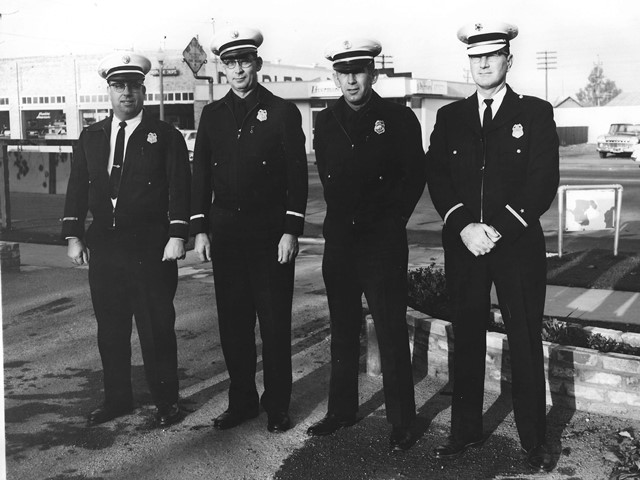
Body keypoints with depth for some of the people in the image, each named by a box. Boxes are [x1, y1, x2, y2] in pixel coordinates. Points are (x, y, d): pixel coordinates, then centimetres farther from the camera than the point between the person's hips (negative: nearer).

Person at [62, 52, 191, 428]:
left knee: (156, 328, 1)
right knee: (110, 329, 11)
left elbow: (180, 189, -6)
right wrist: (73, 235, 4)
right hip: (103, 248, 4)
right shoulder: (91, 137, 12)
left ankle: (166, 401, 14)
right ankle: (117, 399, 25)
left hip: (150, 249, -4)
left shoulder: (166, 136, 0)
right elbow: (77, 188, 12)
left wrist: (177, 235, -15)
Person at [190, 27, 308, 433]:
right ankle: (242, 401, 22)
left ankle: (278, 406, 15)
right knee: (233, 321, 9)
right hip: (225, 230, 4)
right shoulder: (213, 115, 11)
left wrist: (291, 231, -10)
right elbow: (201, 174, 11)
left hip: (270, 231, -3)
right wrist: (200, 228, 3)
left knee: (275, 321, 3)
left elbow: (297, 176, -4)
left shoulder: (282, 112, 0)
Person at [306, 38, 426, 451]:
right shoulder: (326, 122, 10)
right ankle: (342, 410, 23)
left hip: (383, 242, -4)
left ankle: (402, 421, 8)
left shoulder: (399, 118, -2)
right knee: (343, 331, 11)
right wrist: (342, 220, 12)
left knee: (392, 333, -2)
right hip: (339, 240, 4)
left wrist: (388, 222, -2)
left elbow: (415, 177, 0)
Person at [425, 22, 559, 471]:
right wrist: (464, 226, -12)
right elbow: (437, 178, 3)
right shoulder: (449, 117, 10)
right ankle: (466, 430, 22)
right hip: (463, 244, 3)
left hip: (519, 244, -2)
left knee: (526, 342, 3)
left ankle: (534, 439, 16)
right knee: (466, 340, 9)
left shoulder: (536, 113, 2)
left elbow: (544, 182, -6)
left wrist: (499, 229, -15)